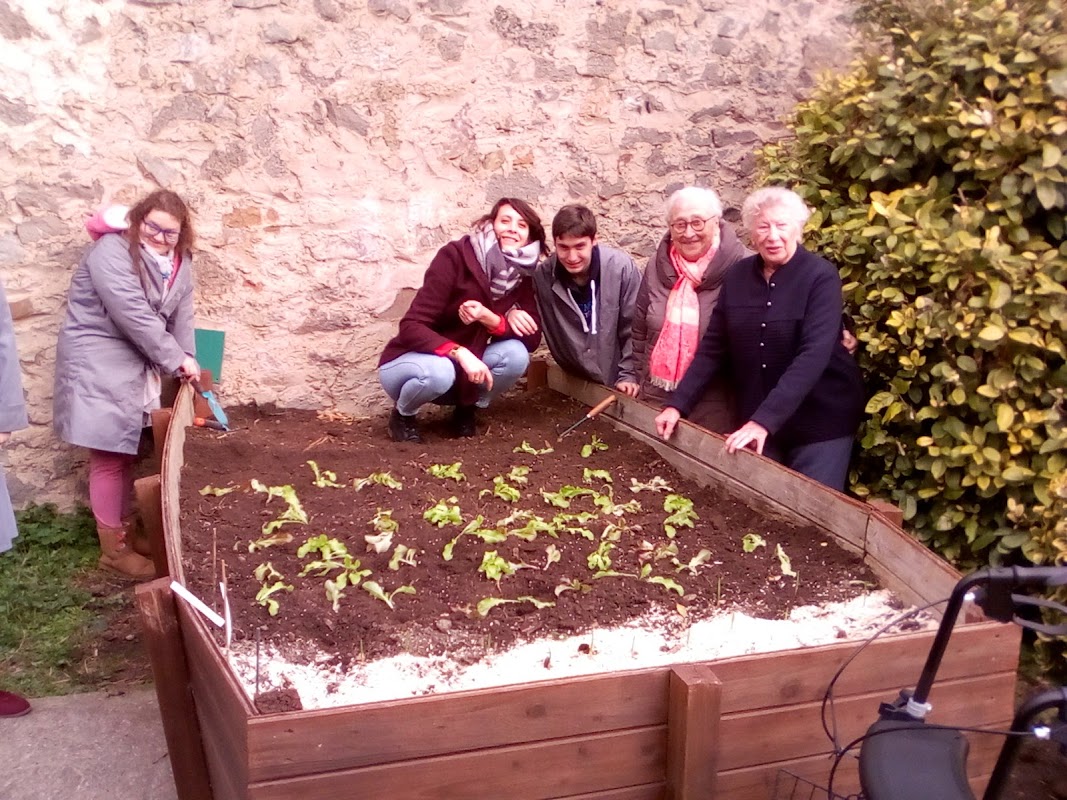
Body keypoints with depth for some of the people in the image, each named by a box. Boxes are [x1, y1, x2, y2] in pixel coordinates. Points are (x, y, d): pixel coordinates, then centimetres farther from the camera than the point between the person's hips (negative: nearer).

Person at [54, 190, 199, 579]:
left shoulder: (178, 262, 6)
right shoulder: (112, 252, -20)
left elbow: (181, 315, 3)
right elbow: (135, 316, -26)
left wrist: (186, 360, -10)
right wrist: (177, 360, -21)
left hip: (139, 366, 8)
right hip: (99, 366, -8)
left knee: (127, 451, 16)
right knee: (110, 456, -3)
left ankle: (125, 525, 30)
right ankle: (113, 548, 6)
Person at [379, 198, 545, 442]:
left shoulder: (523, 274, -7)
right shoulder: (455, 256, -23)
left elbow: (533, 337, -12)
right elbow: (411, 327, -26)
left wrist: (490, 319, -29)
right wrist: (460, 353, -40)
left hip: (463, 372, 5)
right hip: (412, 361, -4)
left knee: (515, 354, -22)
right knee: (439, 371, -38)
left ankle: (466, 409, 5)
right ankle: (403, 414, -3)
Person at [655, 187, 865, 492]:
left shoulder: (821, 277, -14)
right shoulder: (738, 277, 2)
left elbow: (813, 355, -25)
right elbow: (713, 347, 4)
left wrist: (764, 420, -34)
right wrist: (678, 404, -6)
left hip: (820, 420, -4)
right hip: (756, 419, 4)